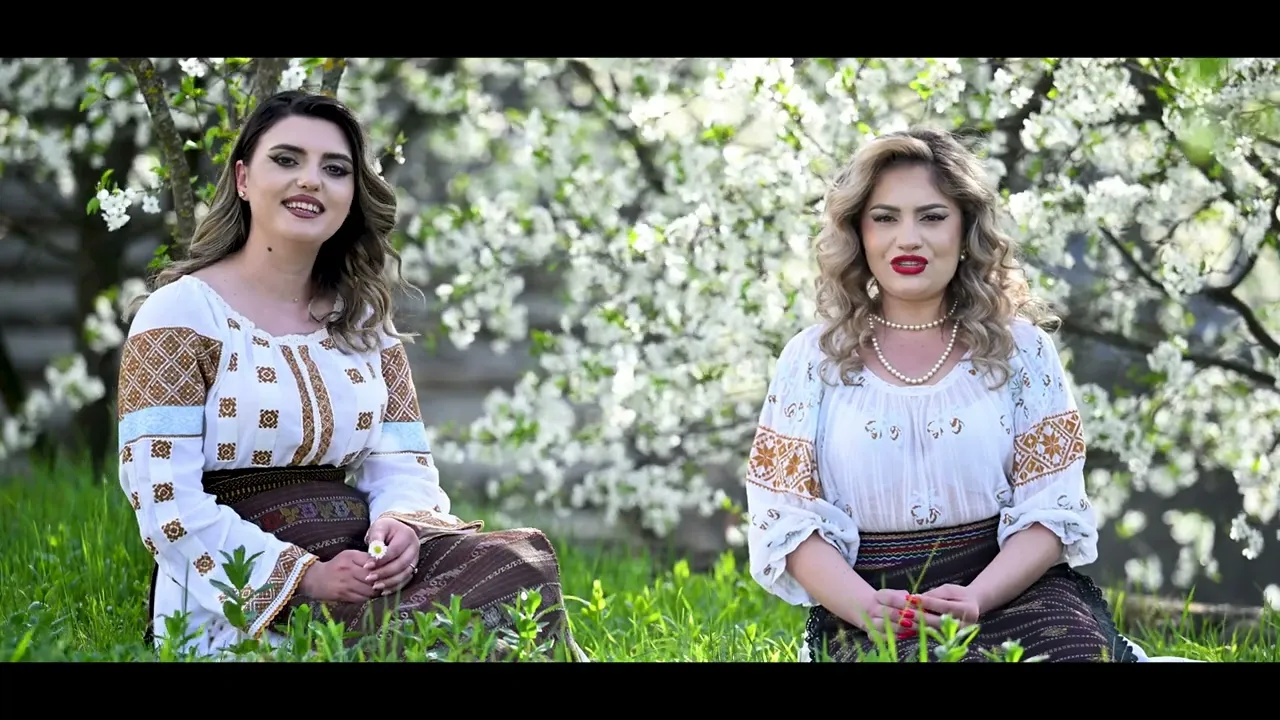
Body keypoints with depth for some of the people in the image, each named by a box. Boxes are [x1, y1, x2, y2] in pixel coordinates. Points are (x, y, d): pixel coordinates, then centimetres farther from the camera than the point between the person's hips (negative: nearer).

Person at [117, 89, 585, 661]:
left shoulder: (364, 321, 16)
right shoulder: (179, 314, -2)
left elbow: (404, 468, 10)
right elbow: (167, 503, -10)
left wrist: (400, 528, -14)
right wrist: (304, 577, -20)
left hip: (353, 566, 6)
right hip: (238, 602, -6)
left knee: (519, 563, -23)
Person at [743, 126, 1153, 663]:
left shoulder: (1020, 349, 10)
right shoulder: (812, 358, 9)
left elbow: (1052, 508, 3)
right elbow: (788, 517, 2)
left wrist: (973, 600, -16)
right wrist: (868, 608, -17)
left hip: (1014, 591, 1)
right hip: (871, 613, -1)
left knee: (1077, 647, -31)